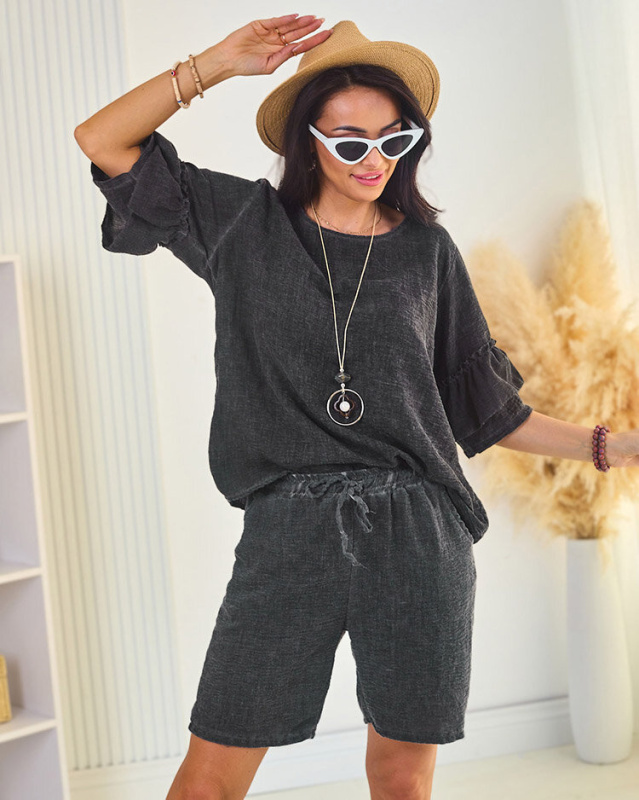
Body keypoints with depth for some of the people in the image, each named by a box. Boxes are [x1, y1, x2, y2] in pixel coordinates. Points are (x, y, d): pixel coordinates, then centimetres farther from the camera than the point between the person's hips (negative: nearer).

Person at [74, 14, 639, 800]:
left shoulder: (426, 249, 9)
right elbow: (102, 141, 4)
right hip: (287, 536, -1)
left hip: (417, 538, 1)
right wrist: (220, 62, -2)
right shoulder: (244, 222, 7)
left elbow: (484, 409, 13)